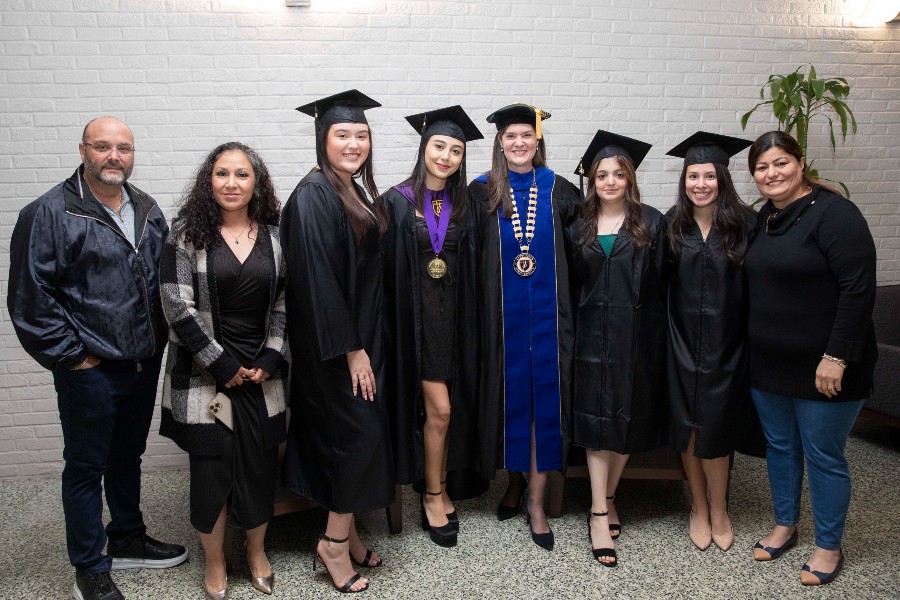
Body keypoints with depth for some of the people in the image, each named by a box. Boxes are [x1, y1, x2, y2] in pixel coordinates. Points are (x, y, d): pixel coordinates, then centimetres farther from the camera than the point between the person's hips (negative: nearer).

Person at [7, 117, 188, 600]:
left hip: (144, 363, 6)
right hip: (89, 370, -6)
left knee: (127, 457, 21)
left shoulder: (147, 210, 7)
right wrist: (70, 355, -12)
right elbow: (30, 297, -13)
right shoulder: (49, 213, -12)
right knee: (86, 468, 9)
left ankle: (127, 541, 39)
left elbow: (165, 278, 14)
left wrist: (159, 339, 7)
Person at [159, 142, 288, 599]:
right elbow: (177, 306, -10)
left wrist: (269, 360, -6)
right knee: (212, 467, 5)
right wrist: (223, 365, -11)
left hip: (262, 372, 2)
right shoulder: (187, 233, -4)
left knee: (260, 464, 8)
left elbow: (285, 303, 5)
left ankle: (257, 552, 31)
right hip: (206, 373, -2)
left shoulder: (274, 235, 4)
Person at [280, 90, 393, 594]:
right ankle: (335, 542, 14)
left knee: (353, 436, 14)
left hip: (360, 338, 9)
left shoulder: (356, 194, 11)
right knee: (362, 435, -3)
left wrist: (366, 344, 13)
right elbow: (317, 282, -20)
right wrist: (351, 349, -19)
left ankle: (346, 532, 28)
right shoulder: (312, 198, -15)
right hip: (334, 347, -8)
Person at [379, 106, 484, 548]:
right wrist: (391, 325, -11)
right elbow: (386, 267, -7)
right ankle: (433, 496, 15)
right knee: (438, 409, -4)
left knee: (443, 409, 11)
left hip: (453, 318, 4)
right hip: (415, 317, -4)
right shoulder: (397, 202, -5)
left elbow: (469, 270, 10)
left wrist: (469, 325, 5)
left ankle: (436, 490, 27)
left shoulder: (463, 206, 7)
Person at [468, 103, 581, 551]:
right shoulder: (482, 193, 2)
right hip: (502, 313, 0)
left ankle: (535, 499, 13)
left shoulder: (559, 191, 4)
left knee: (545, 397, 2)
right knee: (509, 396, 8)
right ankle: (515, 478, 30)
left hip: (546, 311, 1)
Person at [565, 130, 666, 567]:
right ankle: (599, 515, 6)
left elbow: (662, 282, -1)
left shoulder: (651, 223, 1)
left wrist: (660, 334, -6)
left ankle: (606, 500, 26)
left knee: (628, 420, 8)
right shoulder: (578, 227, 7)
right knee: (596, 421, 0)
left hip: (637, 336, -1)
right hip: (592, 336, 1)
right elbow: (570, 286, 9)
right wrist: (570, 333, 4)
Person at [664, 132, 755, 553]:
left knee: (715, 427, 2)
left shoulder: (744, 223, -4)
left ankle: (718, 508, 24)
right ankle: (699, 507, 26)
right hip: (683, 341, 2)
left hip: (726, 343, -2)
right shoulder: (673, 225, 1)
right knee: (687, 427, 8)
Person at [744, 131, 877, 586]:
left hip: (822, 366, -7)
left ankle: (829, 547, 25)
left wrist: (835, 357, -22)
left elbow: (858, 289, -19)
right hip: (768, 361, 7)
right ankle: (785, 525, 37)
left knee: (823, 455, 6)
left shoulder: (833, 213, -14)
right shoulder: (765, 217, 8)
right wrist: (755, 345, 13)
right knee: (779, 445, 17)